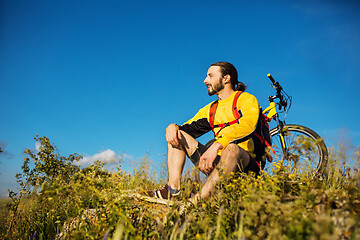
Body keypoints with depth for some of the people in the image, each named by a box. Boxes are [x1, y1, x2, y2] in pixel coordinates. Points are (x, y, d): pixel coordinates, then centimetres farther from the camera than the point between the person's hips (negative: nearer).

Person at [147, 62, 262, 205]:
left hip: (245, 167, -6)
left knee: (232, 148, -40)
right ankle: (173, 189, -14)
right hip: (219, 165, 6)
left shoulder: (246, 99, -1)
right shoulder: (210, 109, 21)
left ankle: (197, 201, -41)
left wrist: (217, 145, -34)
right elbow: (189, 128, 17)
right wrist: (173, 127, -7)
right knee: (178, 134, 2)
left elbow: (248, 125, -22)